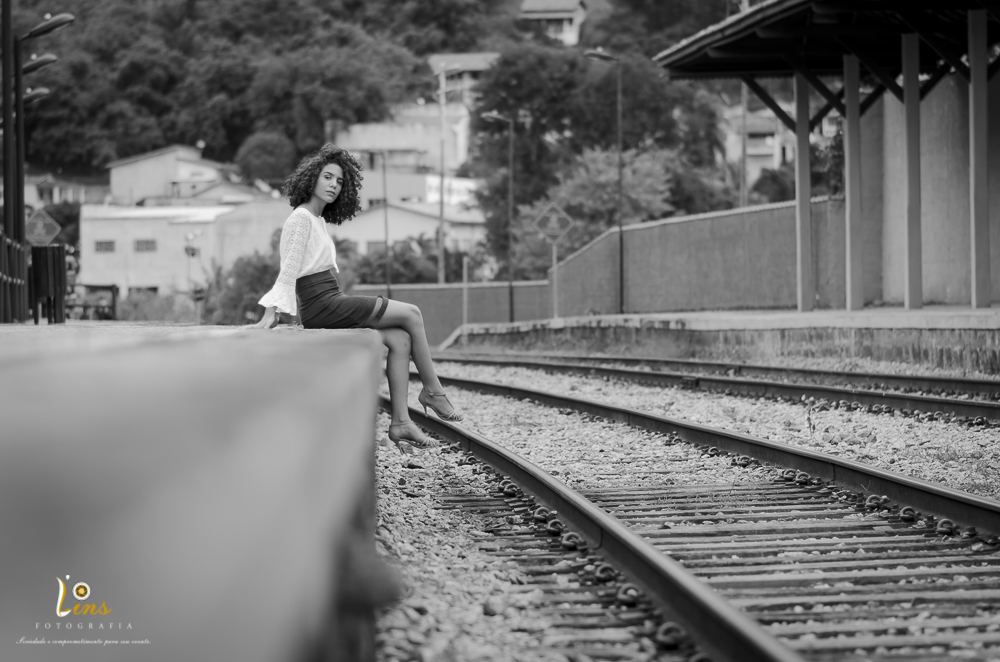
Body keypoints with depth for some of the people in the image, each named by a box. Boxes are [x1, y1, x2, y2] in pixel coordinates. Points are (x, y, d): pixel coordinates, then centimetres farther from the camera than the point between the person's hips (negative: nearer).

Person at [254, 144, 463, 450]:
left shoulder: (319, 220, 19)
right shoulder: (300, 218, -10)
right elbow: (289, 269, -15)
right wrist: (271, 312, -22)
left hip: (331, 303, 9)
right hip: (321, 306, -9)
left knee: (400, 340, -4)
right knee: (412, 315, -4)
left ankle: (400, 422, -8)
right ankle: (432, 389, 6)